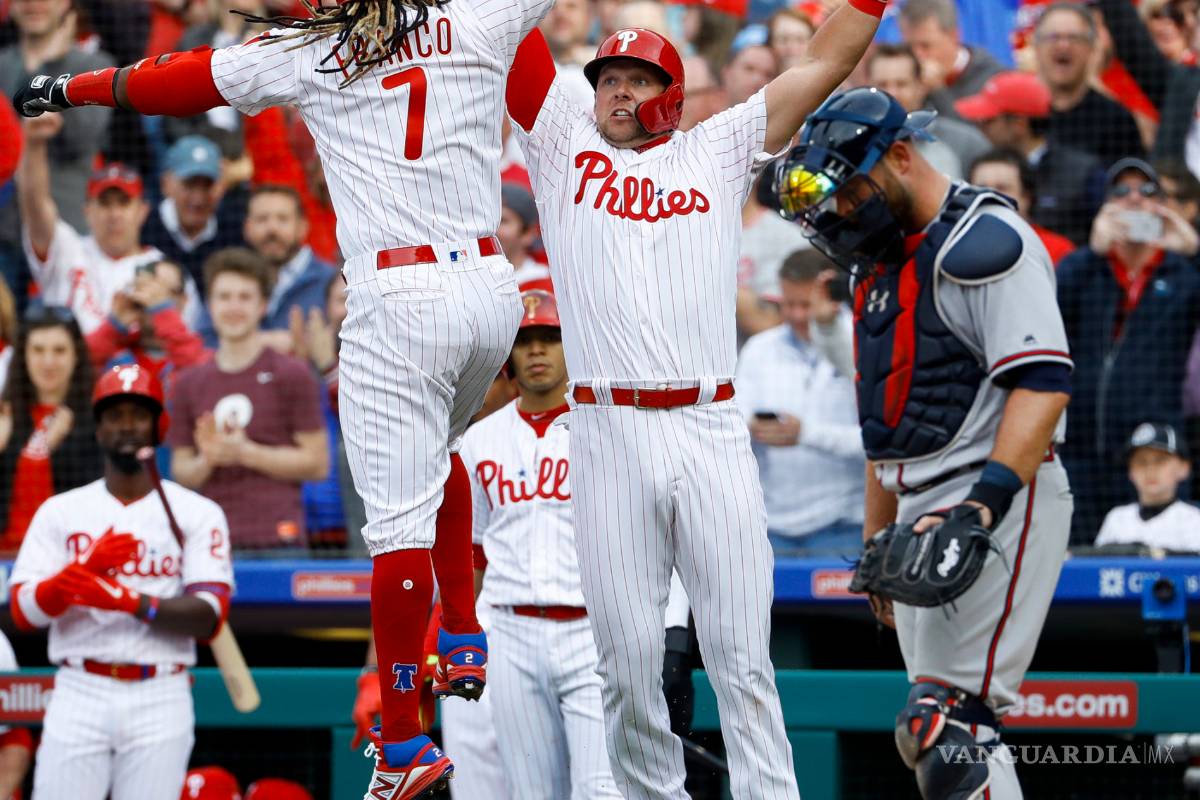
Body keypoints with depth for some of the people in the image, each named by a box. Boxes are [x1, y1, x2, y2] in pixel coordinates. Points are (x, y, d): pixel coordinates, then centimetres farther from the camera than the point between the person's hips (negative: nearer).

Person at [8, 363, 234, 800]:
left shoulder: (197, 513, 5)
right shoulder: (60, 512, 10)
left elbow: (209, 617, -6)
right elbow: (23, 611, 0)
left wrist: (128, 599, -20)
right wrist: (85, 569, -17)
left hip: (160, 699, -1)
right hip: (79, 696, 1)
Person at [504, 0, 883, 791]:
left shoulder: (718, 152, 16)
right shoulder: (564, 145, 14)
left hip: (713, 432, 0)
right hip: (609, 435, 0)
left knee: (742, 653, -3)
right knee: (628, 657, 0)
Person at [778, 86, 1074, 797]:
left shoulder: (983, 240, -10)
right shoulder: (882, 263, 21)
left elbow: (1043, 382, -20)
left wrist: (987, 500, -30)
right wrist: (877, 540, 25)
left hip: (1001, 503, -10)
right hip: (921, 512, 10)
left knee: (949, 725, -19)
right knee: (935, 738, 5)